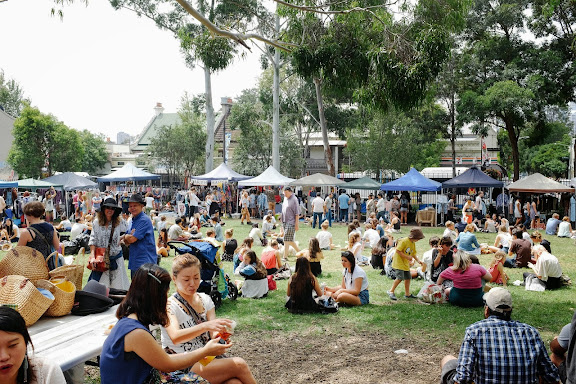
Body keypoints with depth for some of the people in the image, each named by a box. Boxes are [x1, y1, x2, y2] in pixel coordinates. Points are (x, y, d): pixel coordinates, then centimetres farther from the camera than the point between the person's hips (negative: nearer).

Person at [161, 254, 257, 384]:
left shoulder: (205, 299, 10)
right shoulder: (170, 305, -7)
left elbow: (213, 333, 1)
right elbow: (175, 337, -24)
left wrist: (219, 333, -24)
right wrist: (205, 326, -38)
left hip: (207, 359, 5)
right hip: (182, 367, -5)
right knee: (239, 365, -23)